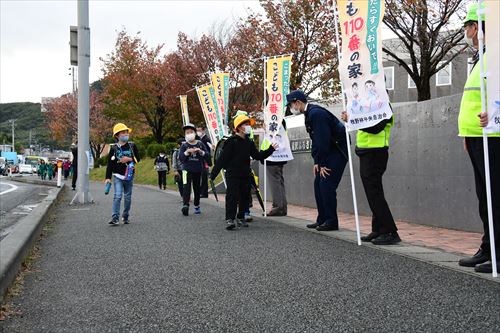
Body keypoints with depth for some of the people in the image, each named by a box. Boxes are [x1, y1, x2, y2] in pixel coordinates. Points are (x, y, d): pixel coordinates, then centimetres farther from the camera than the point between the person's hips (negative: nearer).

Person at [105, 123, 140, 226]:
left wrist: (129, 159, -12)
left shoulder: (132, 146, 6)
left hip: (129, 176, 3)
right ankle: (115, 218, -17)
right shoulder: (114, 148, -1)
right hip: (118, 176, -3)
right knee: (117, 196, -14)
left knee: (127, 197, 10)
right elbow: (110, 163, -1)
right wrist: (108, 177, -5)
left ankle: (125, 217, 22)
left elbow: (138, 159, 7)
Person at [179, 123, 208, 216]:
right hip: (187, 169, -2)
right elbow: (180, 157, -6)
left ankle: (197, 206, 23)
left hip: (198, 169, 2)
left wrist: (201, 152, -17)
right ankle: (185, 205, -28)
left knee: (197, 188, 10)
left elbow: (207, 154, 1)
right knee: (186, 187, -18)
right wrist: (187, 152, -21)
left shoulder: (200, 144, 6)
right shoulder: (184, 145, 2)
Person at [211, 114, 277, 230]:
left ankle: (241, 217, 23)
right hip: (232, 174, -6)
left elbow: (258, 156, 16)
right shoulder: (232, 141, -9)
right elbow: (222, 158, -11)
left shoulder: (249, 142, 11)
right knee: (232, 196, -11)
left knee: (245, 196, 10)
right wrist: (213, 174, -12)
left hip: (245, 175, 7)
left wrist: (271, 149, 8)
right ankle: (230, 219, -11)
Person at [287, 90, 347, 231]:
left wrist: (322, 164, -19)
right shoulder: (310, 114, 11)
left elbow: (323, 140, -24)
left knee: (327, 184, -12)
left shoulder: (316, 113, -20)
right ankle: (322, 220, 14)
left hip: (338, 149, -10)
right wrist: (317, 162, 8)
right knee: (318, 183, 9)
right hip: (329, 151, 10)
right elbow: (316, 140, 14)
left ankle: (332, 222, -4)